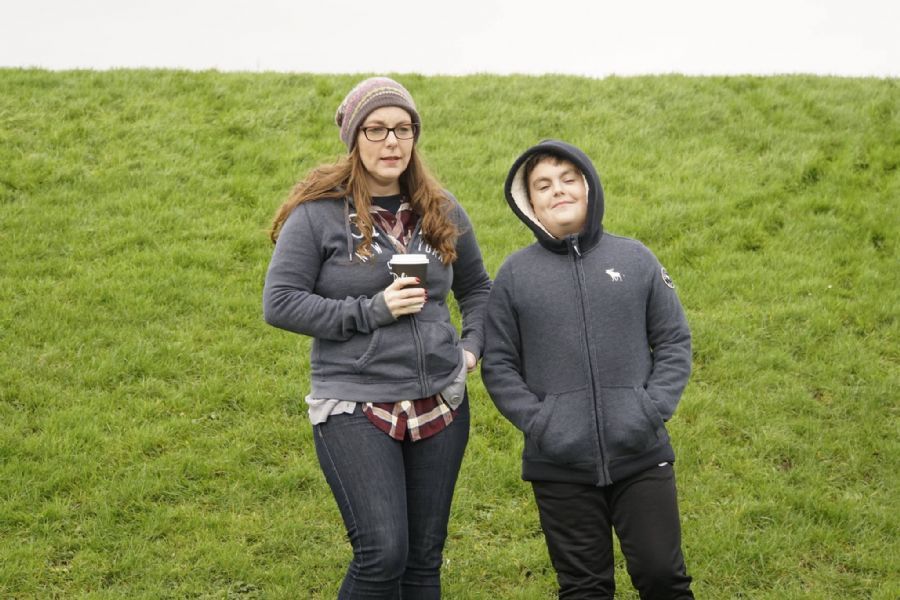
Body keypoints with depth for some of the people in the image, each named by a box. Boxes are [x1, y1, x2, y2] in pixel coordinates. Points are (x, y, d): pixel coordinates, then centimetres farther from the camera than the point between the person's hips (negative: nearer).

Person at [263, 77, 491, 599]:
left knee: (425, 558, 10)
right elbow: (279, 303, -9)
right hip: (355, 408, -5)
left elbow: (477, 287, 23)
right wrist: (370, 311, -15)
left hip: (440, 404, 5)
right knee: (383, 554, -15)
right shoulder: (318, 213, -6)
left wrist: (472, 347, 7)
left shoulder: (441, 211, 9)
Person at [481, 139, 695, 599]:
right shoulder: (514, 274, 3)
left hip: (641, 457, 0)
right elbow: (498, 365, 3)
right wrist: (536, 422, -11)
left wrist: (653, 410, -8)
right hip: (560, 466, 0)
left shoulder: (635, 259, 4)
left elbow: (674, 341, 6)